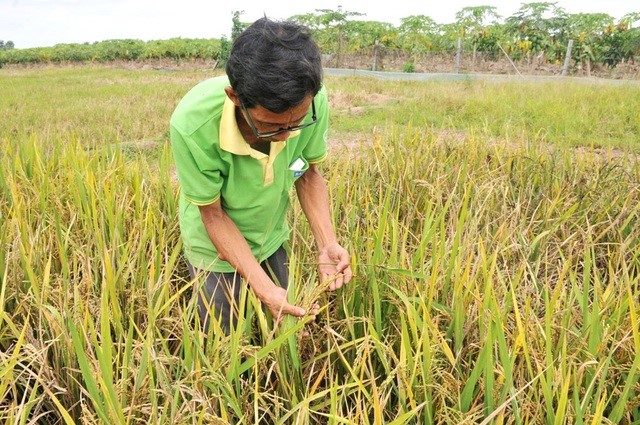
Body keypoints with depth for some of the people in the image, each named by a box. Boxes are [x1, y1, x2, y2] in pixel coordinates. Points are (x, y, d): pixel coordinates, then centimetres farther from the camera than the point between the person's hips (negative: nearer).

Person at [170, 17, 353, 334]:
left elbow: (308, 174, -10)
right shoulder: (193, 125, -37)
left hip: (272, 241, 3)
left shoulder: (313, 103, -28)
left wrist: (327, 243, -24)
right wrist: (262, 285, -30)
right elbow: (213, 214, -23)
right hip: (218, 249, -3)